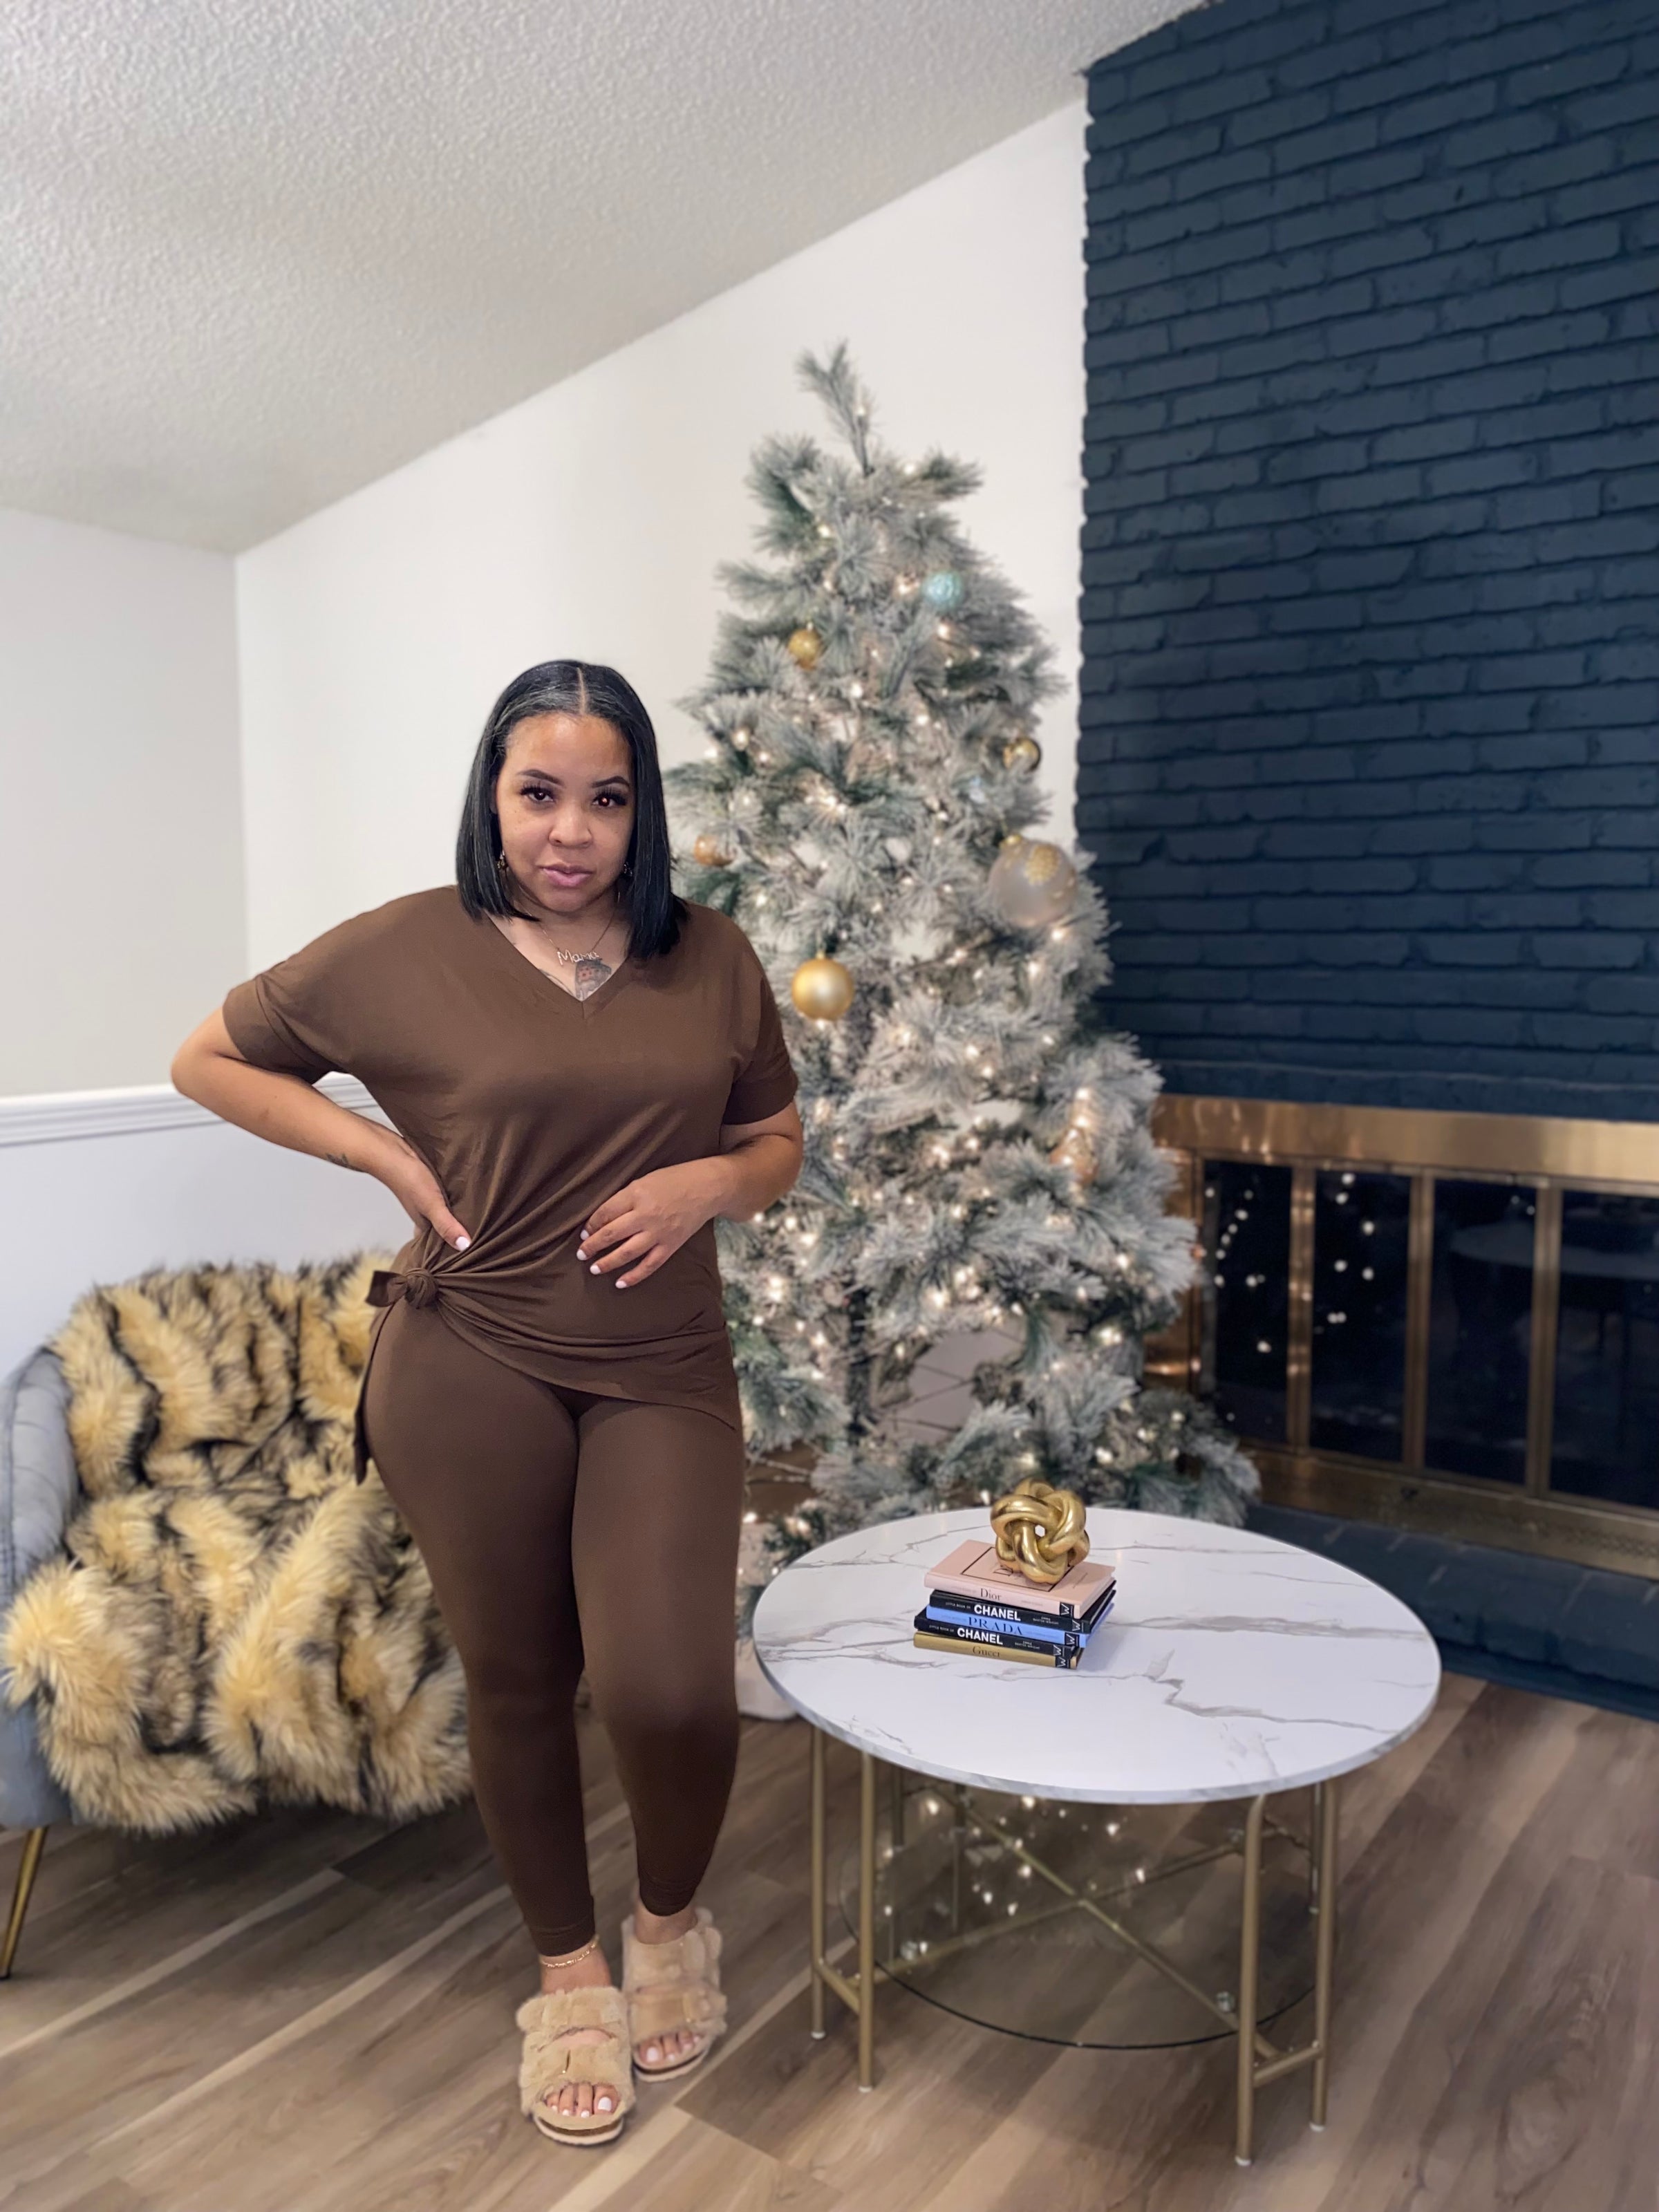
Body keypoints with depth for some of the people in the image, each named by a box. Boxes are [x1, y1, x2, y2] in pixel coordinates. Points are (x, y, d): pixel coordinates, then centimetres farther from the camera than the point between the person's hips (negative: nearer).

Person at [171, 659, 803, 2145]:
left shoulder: (712, 959, 2)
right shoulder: (406, 950, -5)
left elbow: (780, 1145, 12)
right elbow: (211, 1059, 6)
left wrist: (713, 1181, -11)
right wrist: (383, 1152, -7)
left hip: (662, 1372, 1)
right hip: (469, 1365, -1)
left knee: (669, 1689, -9)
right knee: (518, 1683, 13)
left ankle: (671, 1922, 27)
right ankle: (569, 1973, 39)